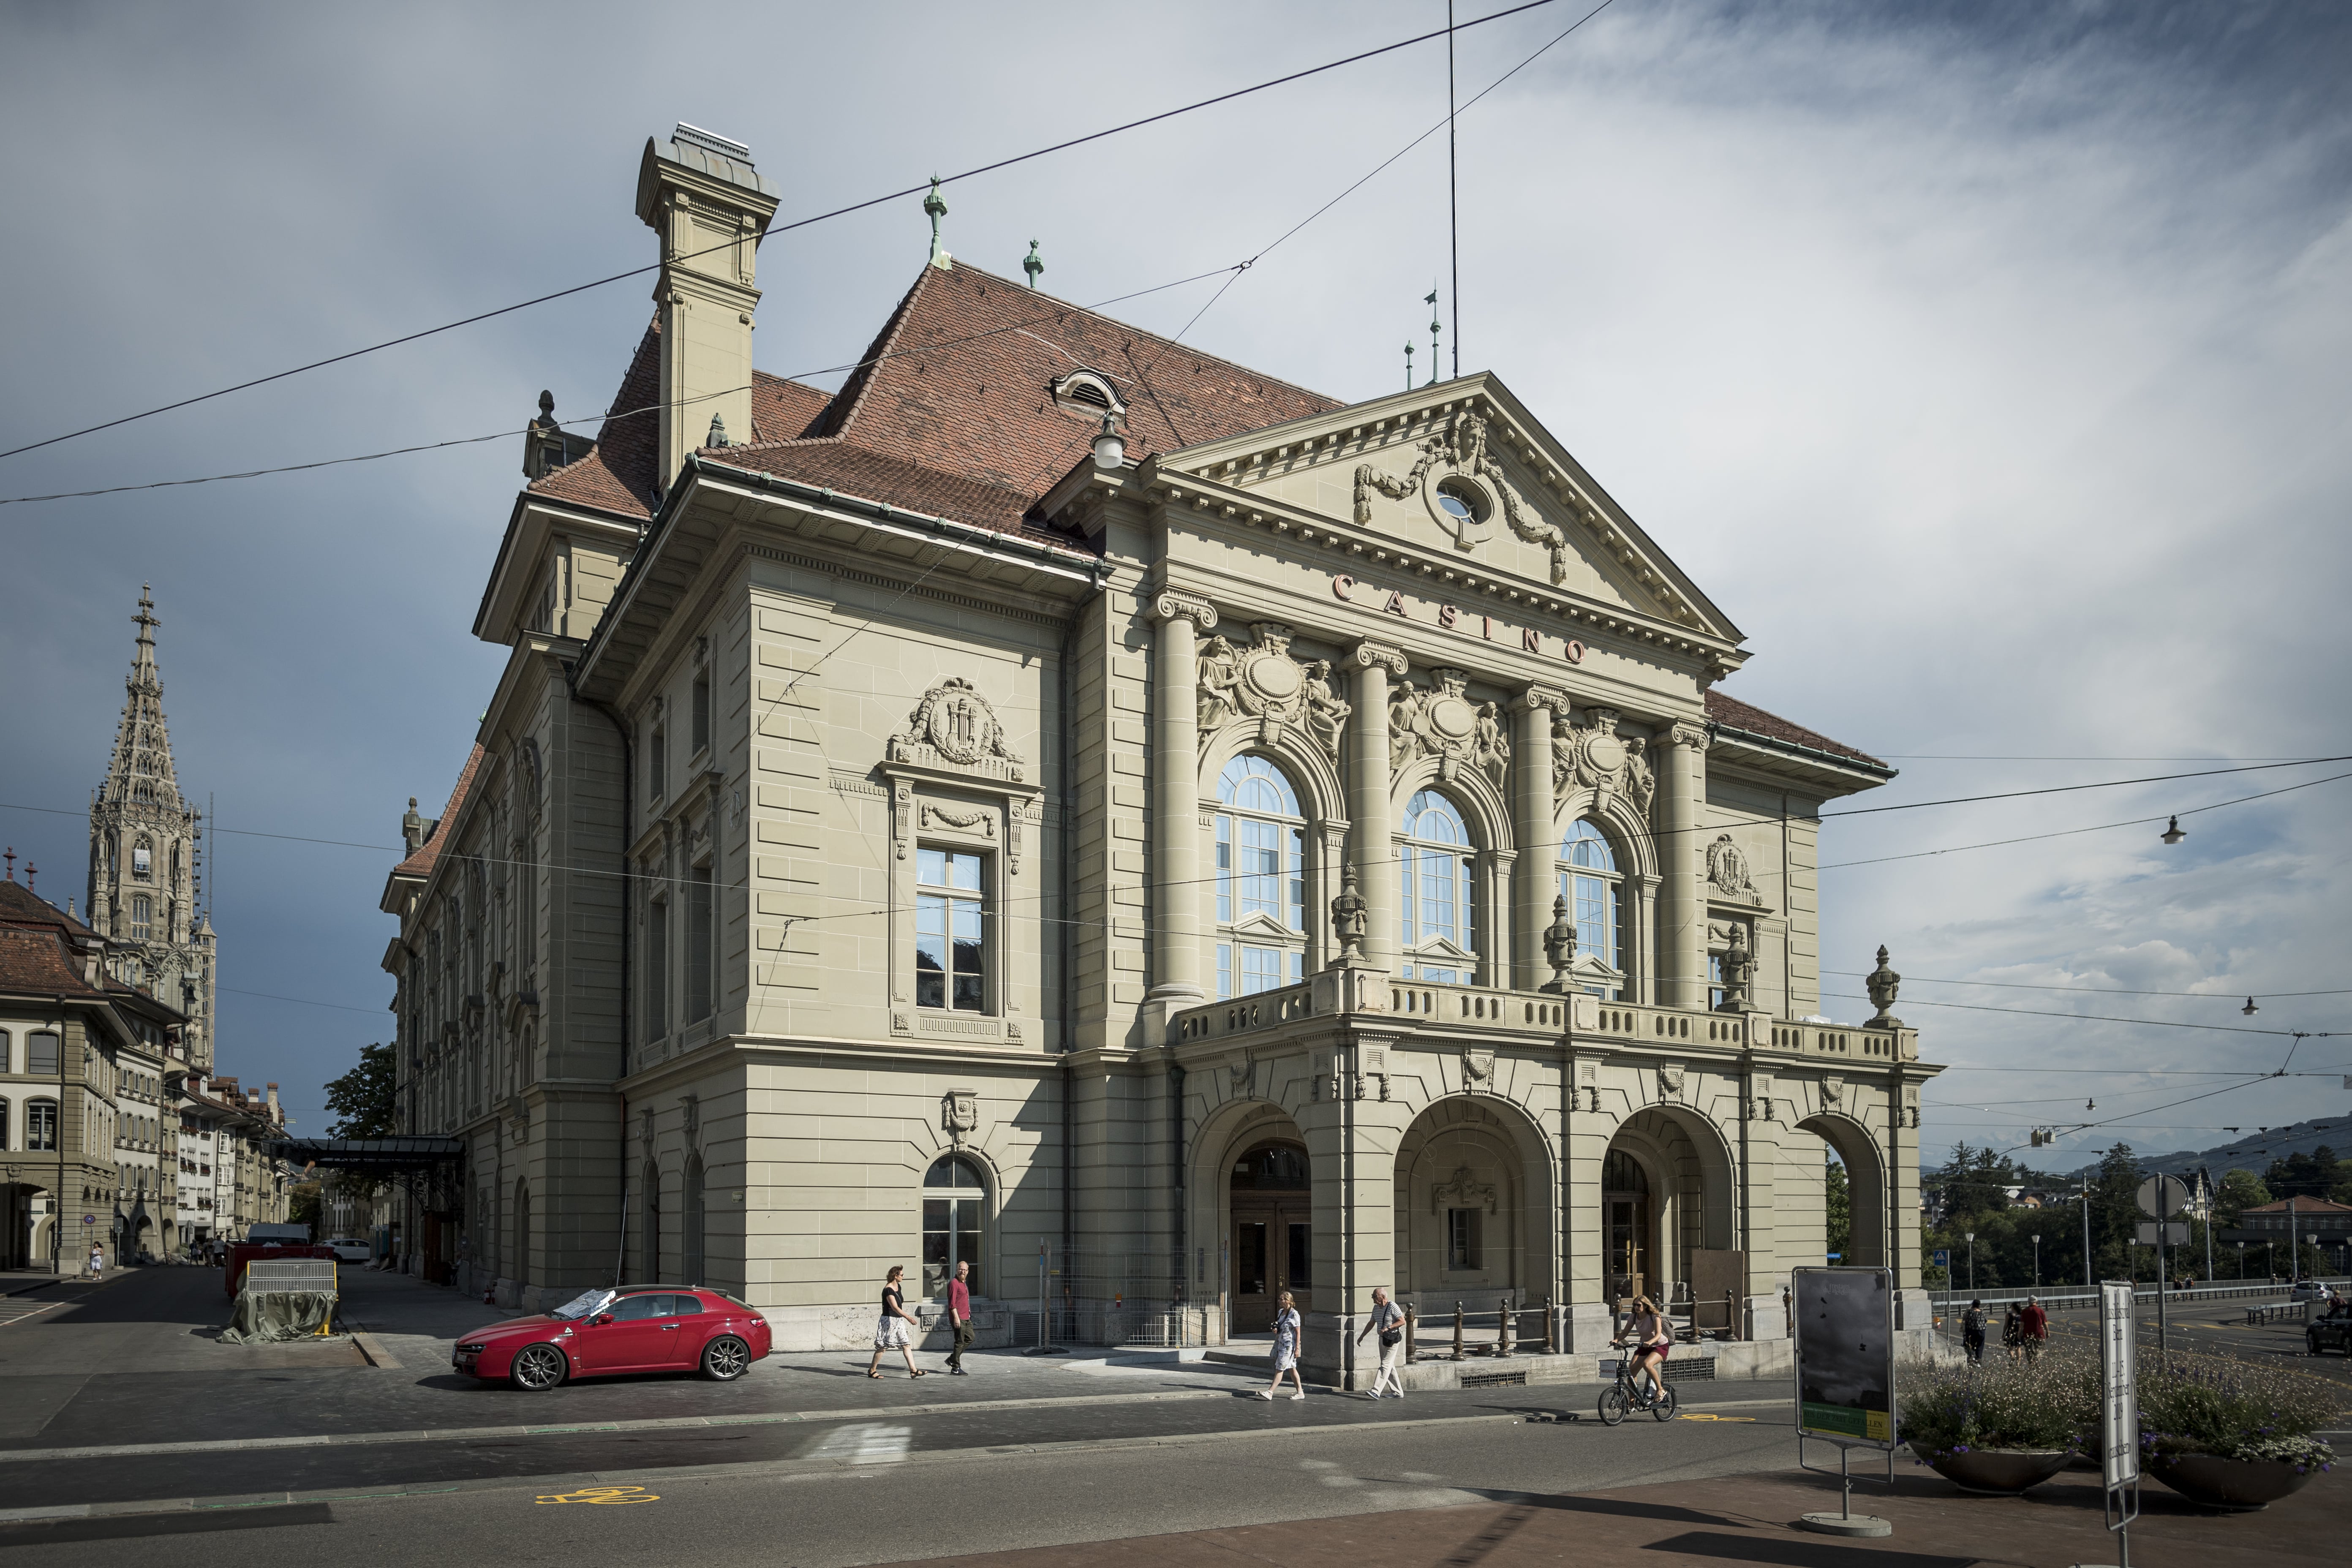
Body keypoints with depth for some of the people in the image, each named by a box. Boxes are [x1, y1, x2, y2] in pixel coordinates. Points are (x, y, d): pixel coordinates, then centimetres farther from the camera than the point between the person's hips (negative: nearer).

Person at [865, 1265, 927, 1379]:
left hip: (899, 1320, 9)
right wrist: (907, 1317, -37)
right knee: (882, 1346, 0)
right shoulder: (888, 1290, -19)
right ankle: (872, 1370, 14)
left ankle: (913, 1370, -3)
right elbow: (895, 1307, -29)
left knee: (906, 1345, 1)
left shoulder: (899, 1287, 9)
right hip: (889, 1320, -9)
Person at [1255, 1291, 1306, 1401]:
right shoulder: (1281, 1312, 11)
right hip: (1280, 1344, 9)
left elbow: (1298, 1332, -13)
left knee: (1280, 1368, -8)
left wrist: (1297, 1348, -15)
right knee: (1292, 1369, 12)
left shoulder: (1294, 1314, -13)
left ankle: (1270, 1392, -9)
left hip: (1289, 1345, -9)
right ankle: (1300, 1392, 17)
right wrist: (1275, 1330, 0)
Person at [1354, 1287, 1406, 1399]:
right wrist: (1362, 1336, 20)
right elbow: (1371, 1323, 19)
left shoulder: (1392, 1306, -15)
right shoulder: (1376, 1308, 9)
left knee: (1385, 1365, -12)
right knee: (1389, 1366, 10)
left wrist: (1388, 1328, -24)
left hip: (1393, 1340, -9)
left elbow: (1403, 1321, -17)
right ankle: (1398, 1392, 17)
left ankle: (1376, 1392, -20)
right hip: (1383, 1339, 9)